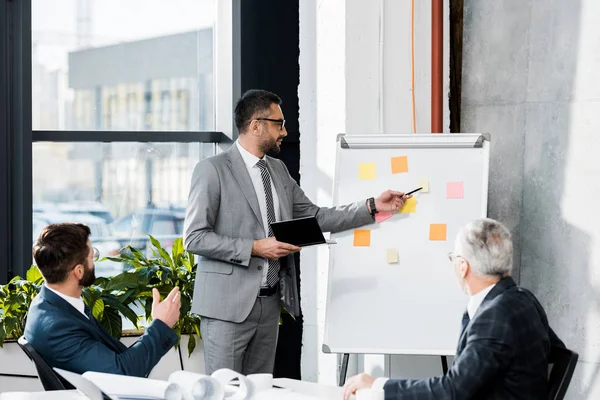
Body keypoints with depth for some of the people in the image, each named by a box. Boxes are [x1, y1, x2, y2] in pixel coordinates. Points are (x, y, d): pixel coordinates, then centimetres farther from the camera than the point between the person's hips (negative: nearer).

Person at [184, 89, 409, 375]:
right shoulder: (212, 170, -8)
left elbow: (314, 217, 15)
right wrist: (256, 248, -17)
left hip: (270, 302, 7)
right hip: (228, 302, -7)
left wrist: (373, 206, 8)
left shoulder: (278, 170, 15)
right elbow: (194, 238, -12)